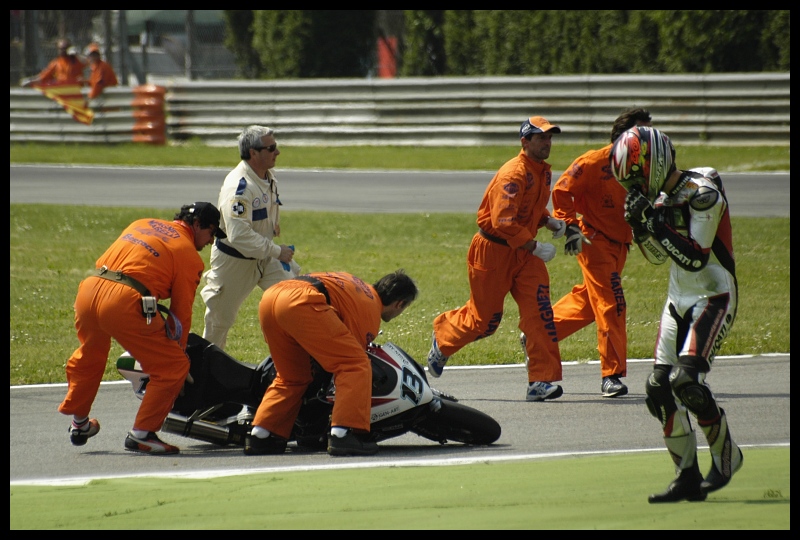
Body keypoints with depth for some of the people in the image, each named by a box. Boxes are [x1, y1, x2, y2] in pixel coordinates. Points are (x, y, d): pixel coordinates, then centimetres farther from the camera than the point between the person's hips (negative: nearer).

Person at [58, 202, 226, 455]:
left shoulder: (143, 224, 26)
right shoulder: (189, 254, 7)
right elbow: (181, 311, 7)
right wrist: (178, 349, 19)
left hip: (89, 287, 7)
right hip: (123, 302, -7)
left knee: (89, 356, 33)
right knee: (173, 367, 4)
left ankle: (79, 423, 47)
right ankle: (142, 434, 3)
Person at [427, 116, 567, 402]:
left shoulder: (543, 172, 8)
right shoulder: (514, 174, -22)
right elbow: (503, 221, -29)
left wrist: (550, 221, 6)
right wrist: (534, 247, -28)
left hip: (523, 251, 8)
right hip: (493, 250, -8)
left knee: (539, 309, -9)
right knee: (484, 319, 4)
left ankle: (541, 381, -10)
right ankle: (443, 337, 36)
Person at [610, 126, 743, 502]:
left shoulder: (703, 194, -19)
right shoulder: (661, 196, 7)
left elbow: (696, 258, -25)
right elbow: (658, 256, 16)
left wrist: (657, 221, -26)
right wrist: (639, 224, -1)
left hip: (714, 298, -9)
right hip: (679, 299, 9)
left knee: (686, 380, -21)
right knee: (660, 387, -1)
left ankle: (726, 453, 2)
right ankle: (688, 478, 6)